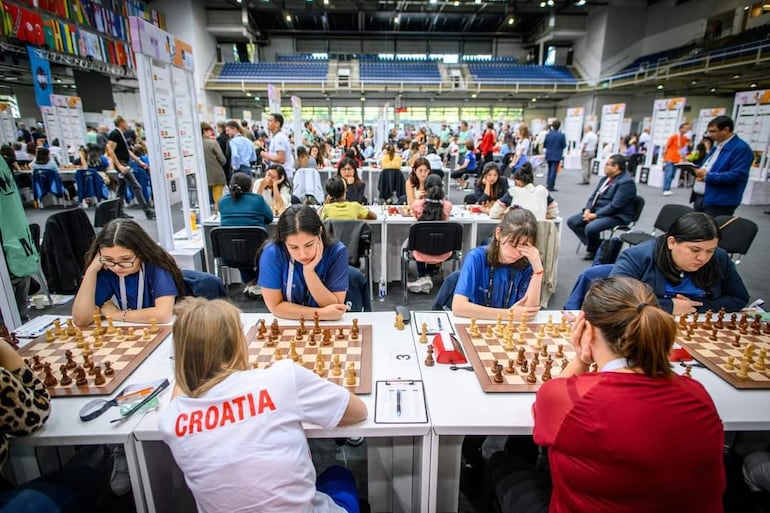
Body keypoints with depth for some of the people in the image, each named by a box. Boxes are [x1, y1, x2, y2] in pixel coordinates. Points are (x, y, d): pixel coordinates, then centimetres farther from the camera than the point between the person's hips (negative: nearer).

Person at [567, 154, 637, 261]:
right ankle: (593, 245, 0)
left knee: (590, 228, -33)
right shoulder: (606, 178, 11)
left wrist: (595, 215, -23)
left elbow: (615, 205, -23)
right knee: (571, 221, -2)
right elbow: (594, 196, 14)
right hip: (596, 211, 9)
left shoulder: (626, 182, -16)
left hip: (616, 216, -9)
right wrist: (588, 209, -4)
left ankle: (593, 251, -1)